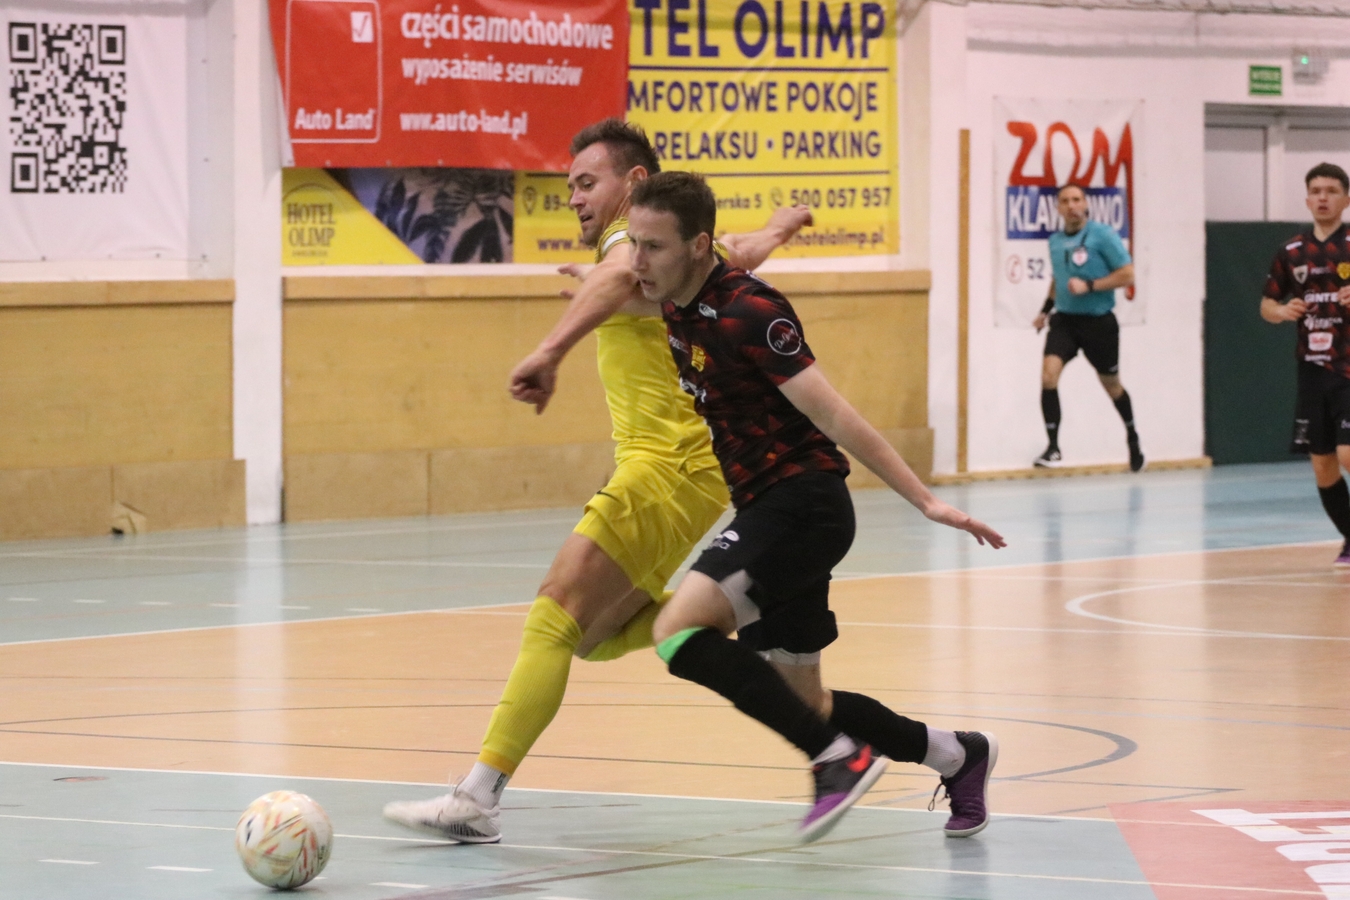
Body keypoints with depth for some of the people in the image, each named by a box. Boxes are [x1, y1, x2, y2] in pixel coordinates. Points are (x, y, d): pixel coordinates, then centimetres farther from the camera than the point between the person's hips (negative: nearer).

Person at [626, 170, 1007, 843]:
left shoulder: (748, 313, -19)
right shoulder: (678, 307, 6)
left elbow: (833, 416, -19)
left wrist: (926, 500, -18)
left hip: (801, 502, -9)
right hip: (765, 508, 9)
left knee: (679, 632, -23)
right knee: (800, 701, 12)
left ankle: (838, 757, -18)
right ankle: (958, 756, 29)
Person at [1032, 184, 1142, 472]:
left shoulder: (1102, 235, -10)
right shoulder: (1055, 241, 7)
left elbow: (1127, 275, -14)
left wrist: (1089, 286, -22)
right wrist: (1046, 309, 13)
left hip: (1098, 321, -4)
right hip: (1065, 319, 4)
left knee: (1111, 384, 12)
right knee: (1048, 374, -19)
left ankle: (1132, 439, 38)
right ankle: (1053, 448, -16)